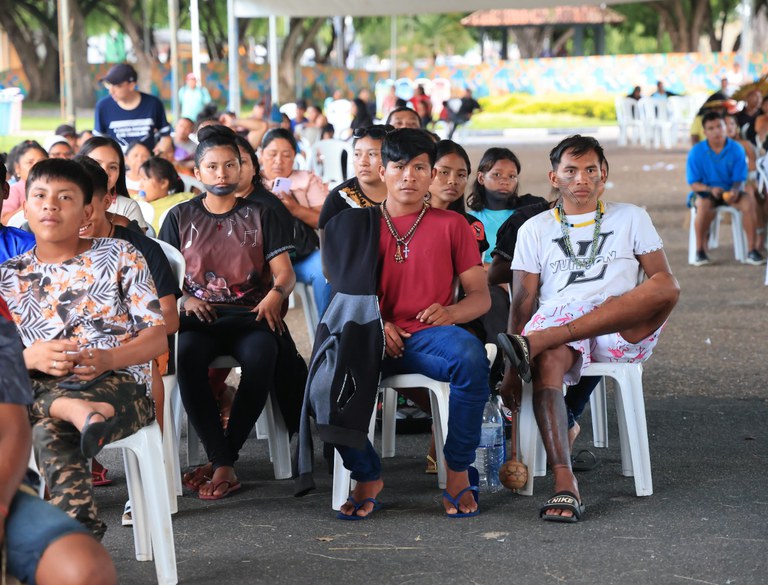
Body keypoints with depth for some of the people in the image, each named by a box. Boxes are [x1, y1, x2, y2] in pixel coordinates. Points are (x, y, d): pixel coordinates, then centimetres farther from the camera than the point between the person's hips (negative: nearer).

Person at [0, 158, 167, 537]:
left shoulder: (120, 257, 14)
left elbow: (157, 338, 6)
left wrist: (108, 358, -16)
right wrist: (32, 358, -15)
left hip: (120, 382, -2)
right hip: (41, 388, 2)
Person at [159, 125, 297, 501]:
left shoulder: (259, 215, 15)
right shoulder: (180, 217, 16)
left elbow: (285, 273, 7)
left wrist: (276, 294, -16)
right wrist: (184, 299, -11)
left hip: (250, 315, 0)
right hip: (199, 316, 0)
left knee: (261, 356, -36)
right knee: (186, 356, -36)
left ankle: (220, 461, -24)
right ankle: (224, 466, -30)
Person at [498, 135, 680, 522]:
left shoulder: (630, 218, 20)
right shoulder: (535, 230, 19)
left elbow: (667, 283, 10)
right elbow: (523, 300, 11)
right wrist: (512, 368, -4)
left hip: (623, 334, 1)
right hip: (557, 328, 0)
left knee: (663, 289, -31)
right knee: (547, 363, -37)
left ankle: (535, 343, -39)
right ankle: (564, 484, -49)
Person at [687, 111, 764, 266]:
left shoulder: (737, 149, -5)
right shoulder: (696, 152, -8)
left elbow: (740, 180, -4)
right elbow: (693, 183, -8)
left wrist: (735, 191, -28)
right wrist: (710, 189, -28)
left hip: (730, 191, 2)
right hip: (704, 191, -2)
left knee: (749, 202, -28)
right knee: (704, 205, -37)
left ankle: (752, 251, -22)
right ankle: (700, 251, -25)